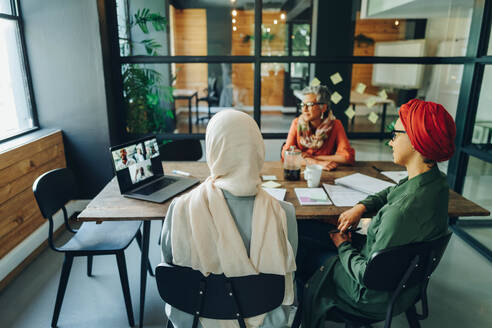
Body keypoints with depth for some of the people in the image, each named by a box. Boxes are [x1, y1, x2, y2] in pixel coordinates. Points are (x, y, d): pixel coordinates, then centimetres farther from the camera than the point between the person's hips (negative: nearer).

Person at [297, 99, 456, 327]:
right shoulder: (434, 180, -10)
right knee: (302, 231, 12)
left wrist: (343, 247, -11)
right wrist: (362, 206, -4)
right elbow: (391, 192, 13)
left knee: (298, 252, 9)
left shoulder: (405, 210, -39)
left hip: (380, 295, -8)